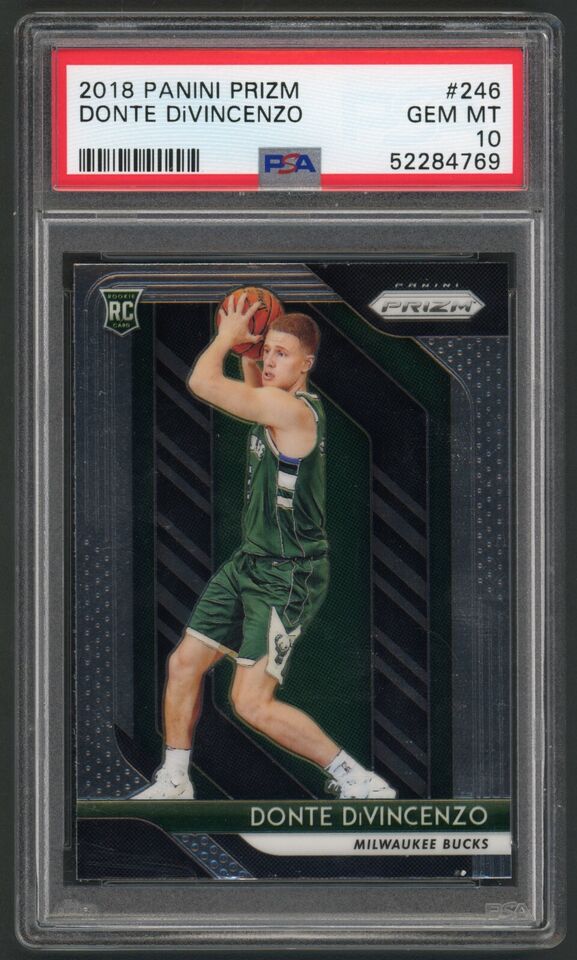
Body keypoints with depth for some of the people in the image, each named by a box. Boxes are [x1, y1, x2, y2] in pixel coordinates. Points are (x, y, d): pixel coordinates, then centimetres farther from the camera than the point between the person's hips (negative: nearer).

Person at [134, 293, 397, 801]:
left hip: (288, 577, -10)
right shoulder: (274, 405, 9)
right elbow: (254, 390, 35)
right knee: (184, 663, 13)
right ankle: (174, 782, 28)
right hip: (250, 563, 10)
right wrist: (246, 349, 18)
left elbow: (202, 382, -26)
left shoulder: (291, 408, -21)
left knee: (253, 703, -14)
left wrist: (227, 335, -9)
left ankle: (358, 781, -3)